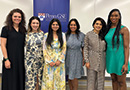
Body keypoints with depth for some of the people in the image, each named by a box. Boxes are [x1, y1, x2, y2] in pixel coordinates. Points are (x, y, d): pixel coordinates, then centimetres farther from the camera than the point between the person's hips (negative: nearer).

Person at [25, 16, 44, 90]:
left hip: (40, 60, 0)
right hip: (30, 60, 0)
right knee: (30, 79, 2)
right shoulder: (27, 34, 3)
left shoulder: (42, 33, 1)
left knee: (39, 78, 10)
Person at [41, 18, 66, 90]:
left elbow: (64, 49, 2)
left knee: (59, 79, 5)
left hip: (59, 62, 1)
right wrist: (49, 61, -8)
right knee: (48, 79, 2)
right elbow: (44, 49, 0)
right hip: (49, 62, 0)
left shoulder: (62, 35, 7)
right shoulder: (46, 35, 4)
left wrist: (60, 60, -8)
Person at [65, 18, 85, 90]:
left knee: (74, 78, 1)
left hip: (77, 58, -2)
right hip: (68, 57, 2)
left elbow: (83, 48, 0)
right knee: (69, 76, 11)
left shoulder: (81, 35, -3)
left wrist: (83, 59, 0)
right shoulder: (66, 35, 1)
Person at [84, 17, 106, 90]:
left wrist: (106, 60, 6)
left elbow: (106, 48, 10)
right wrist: (86, 61, -8)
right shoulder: (88, 35, -1)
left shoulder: (104, 35, 7)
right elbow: (85, 48, -2)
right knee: (91, 80, 2)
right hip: (92, 61, -3)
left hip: (102, 61, 3)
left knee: (100, 80, 10)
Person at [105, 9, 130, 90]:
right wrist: (106, 59, 10)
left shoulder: (123, 29, -9)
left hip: (119, 58, -5)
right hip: (110, 58, 5)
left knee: (121, 83, 4)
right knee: (114, 80, 16)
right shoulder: (108, 29, 7)